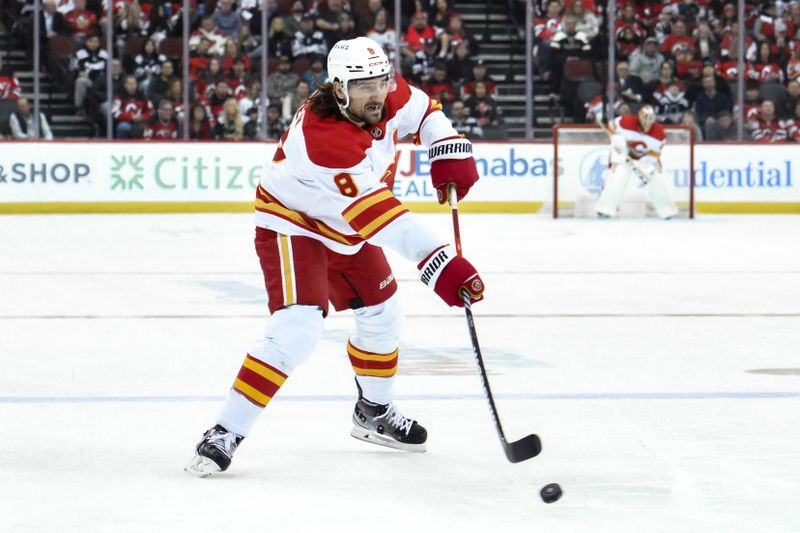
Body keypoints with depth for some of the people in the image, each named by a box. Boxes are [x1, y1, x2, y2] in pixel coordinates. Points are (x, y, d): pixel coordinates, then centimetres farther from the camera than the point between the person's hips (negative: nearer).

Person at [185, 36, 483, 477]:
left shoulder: (388, 98, -15)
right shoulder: (324, 139, -38)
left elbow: (423, 110, 10)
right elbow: (381, 218, -42)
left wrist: (449, 154, -8)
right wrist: (440, 266, -45)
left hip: (344, 228, 9)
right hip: (292, 225, -9)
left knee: (381, 316, 19)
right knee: (296, 330, -24)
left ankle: (374, 413, 44)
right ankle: (225, 434, -20)